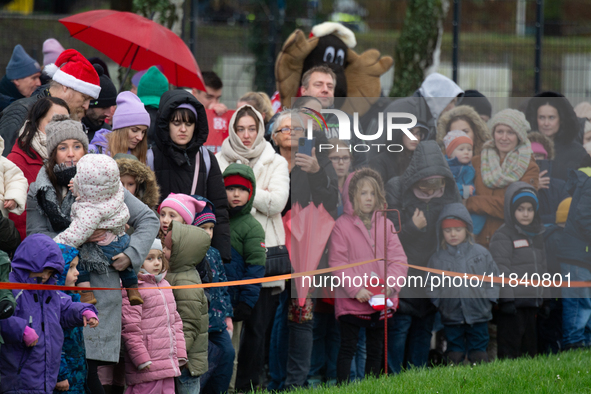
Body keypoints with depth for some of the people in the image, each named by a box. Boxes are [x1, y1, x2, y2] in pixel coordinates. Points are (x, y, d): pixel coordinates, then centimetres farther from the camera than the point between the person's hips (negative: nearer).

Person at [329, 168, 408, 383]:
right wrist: (356, 288, -18)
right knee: (347, 349, -1)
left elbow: (398, 258, 4)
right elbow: (337, 264, -9)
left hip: (382, 300, 4)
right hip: (351, 301, -4)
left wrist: (391, 283, -12)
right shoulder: (341, 226, -5)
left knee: (375, 350, 12)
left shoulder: (385, 224, 8)